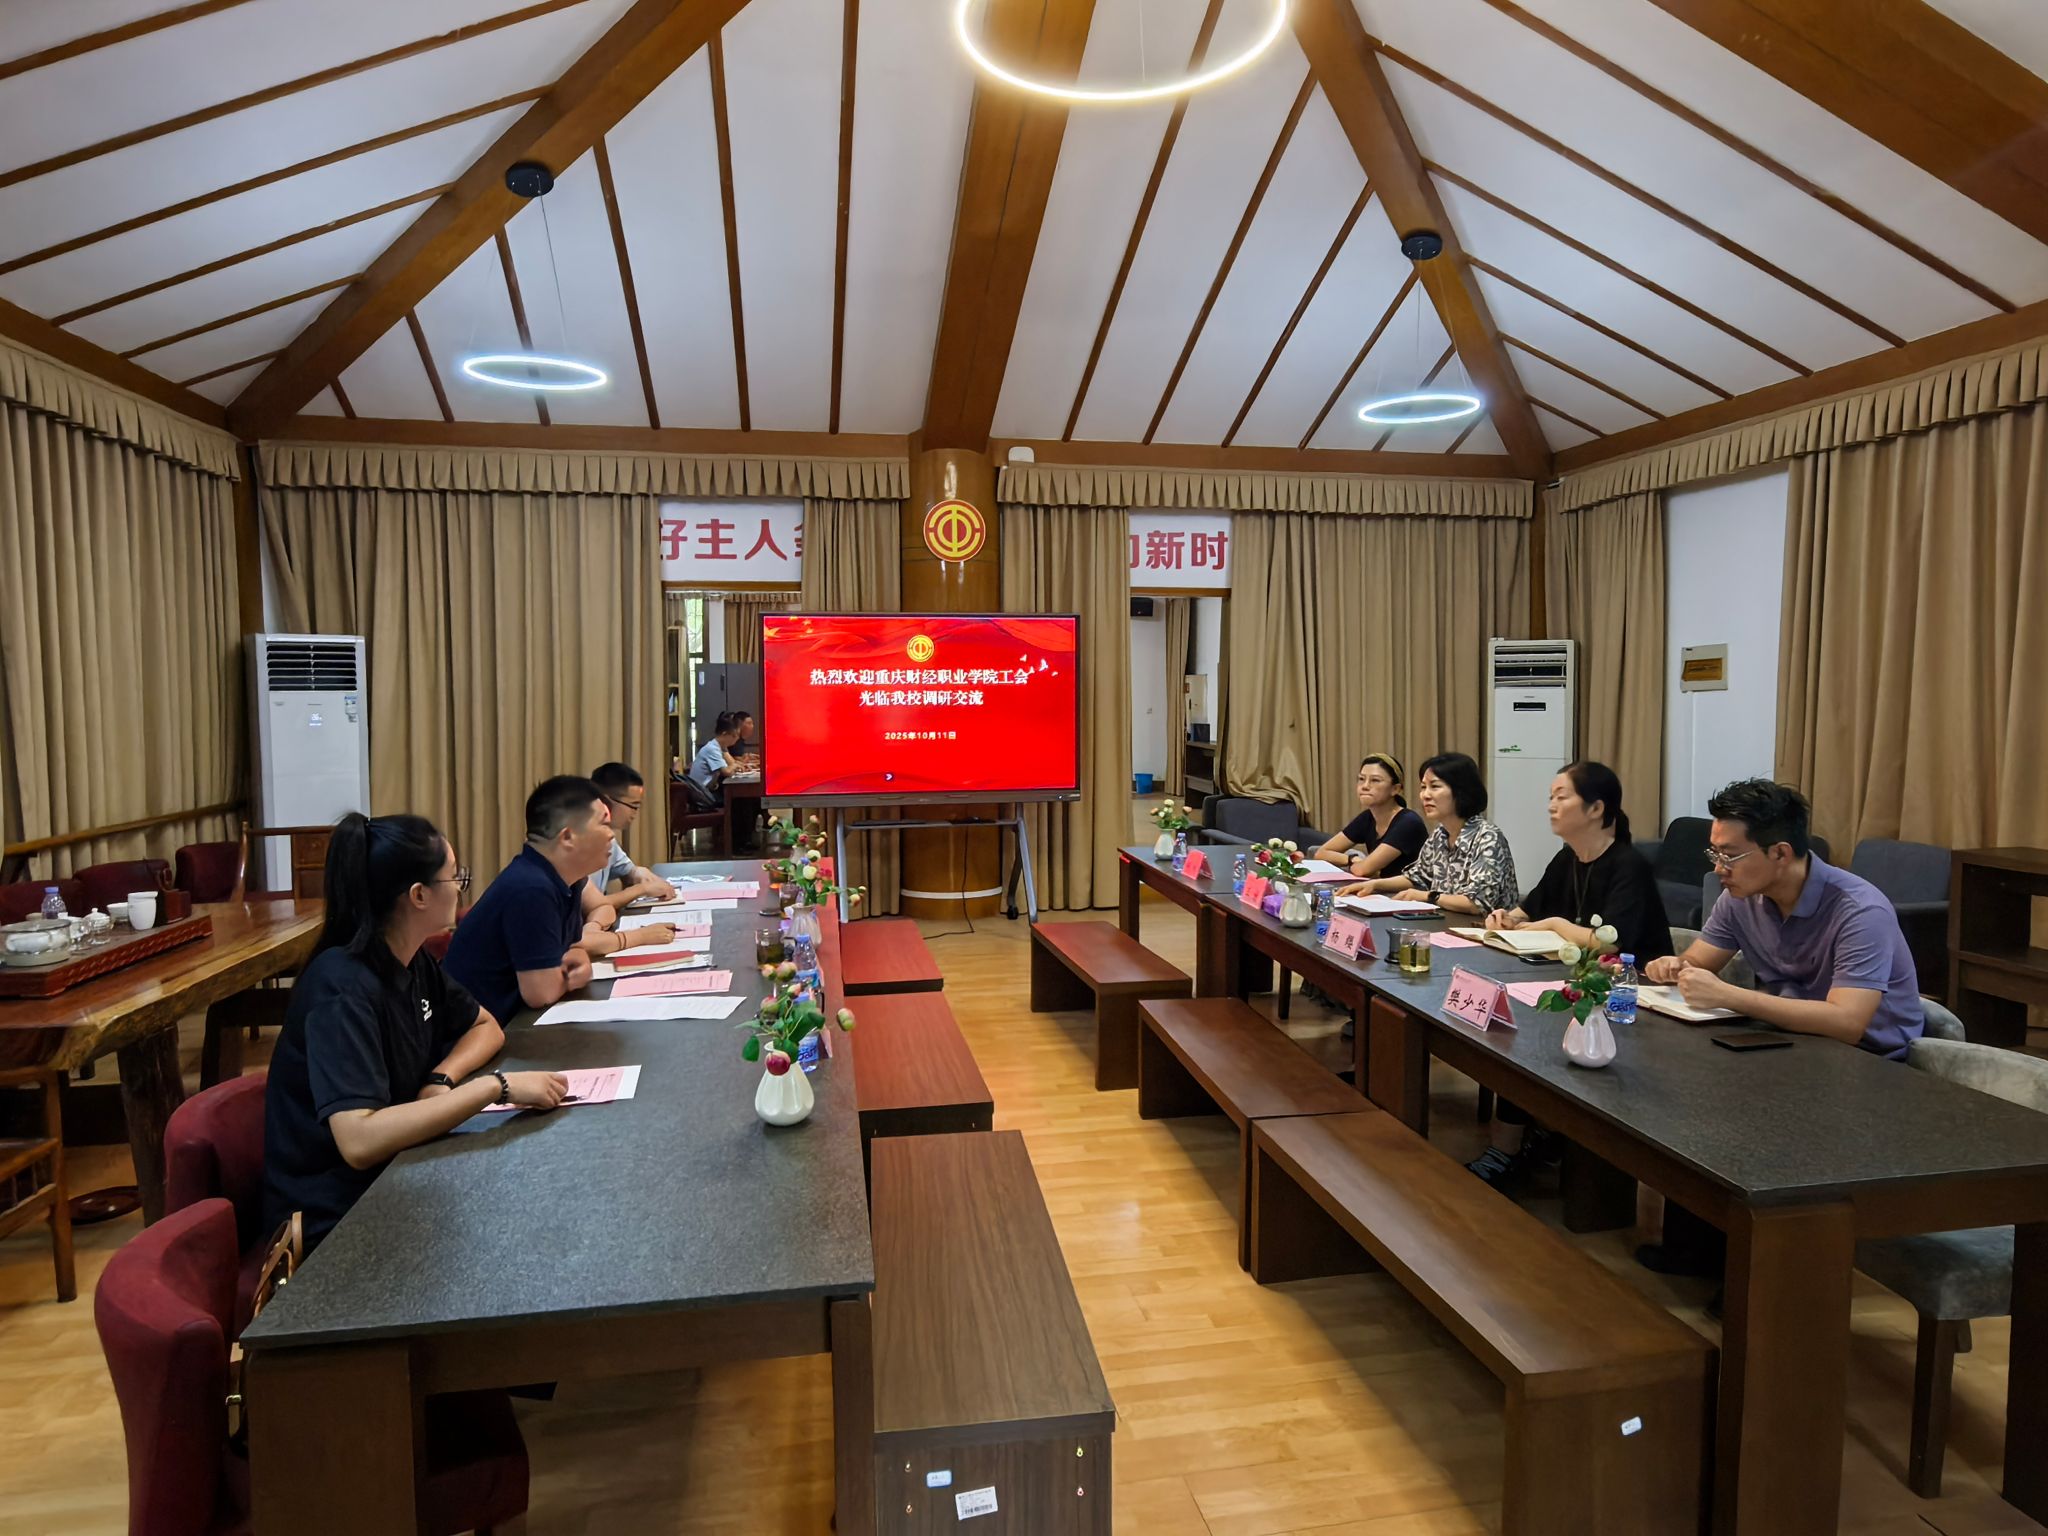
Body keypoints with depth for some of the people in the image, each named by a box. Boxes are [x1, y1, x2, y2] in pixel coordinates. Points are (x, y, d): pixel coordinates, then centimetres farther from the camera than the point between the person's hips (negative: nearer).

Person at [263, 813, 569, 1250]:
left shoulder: (414, 963, 0)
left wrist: (443, 1080, -8)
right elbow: (359, 1141, -35)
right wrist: (496, 1086, -33)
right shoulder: (343, 988, -25)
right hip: (334, 1221, -7)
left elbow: (486, 1027, 12)